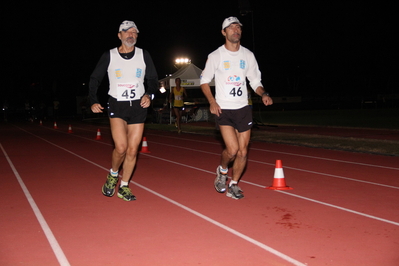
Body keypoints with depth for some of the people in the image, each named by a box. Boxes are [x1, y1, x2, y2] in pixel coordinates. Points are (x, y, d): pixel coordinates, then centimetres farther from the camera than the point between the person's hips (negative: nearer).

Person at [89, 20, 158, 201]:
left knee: (133, 150, 1)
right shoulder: (109, 56, 0)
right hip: (117, 106, -2)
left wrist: (149, 95, -6)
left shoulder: (144, 55, 4)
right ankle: (113, 175, 15)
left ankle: (124, 187, 17)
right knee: (121, 148, -16)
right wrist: (93, 101, -4)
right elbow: (94, 79, 7)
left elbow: (153, 79, 12)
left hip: (138, 106, 2)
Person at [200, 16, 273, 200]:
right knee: (232, 149, -15)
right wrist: (212, 101, -11)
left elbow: (255, 80, 13)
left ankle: (233, 185, 21)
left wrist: (263, 94, -7)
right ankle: (222, 171, 18)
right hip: (224, 110, -3)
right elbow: (204, 80, 4)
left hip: (243, 109, 3)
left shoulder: (248, 55, 7)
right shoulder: (216, 56, -2)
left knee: (243, 152, 2)